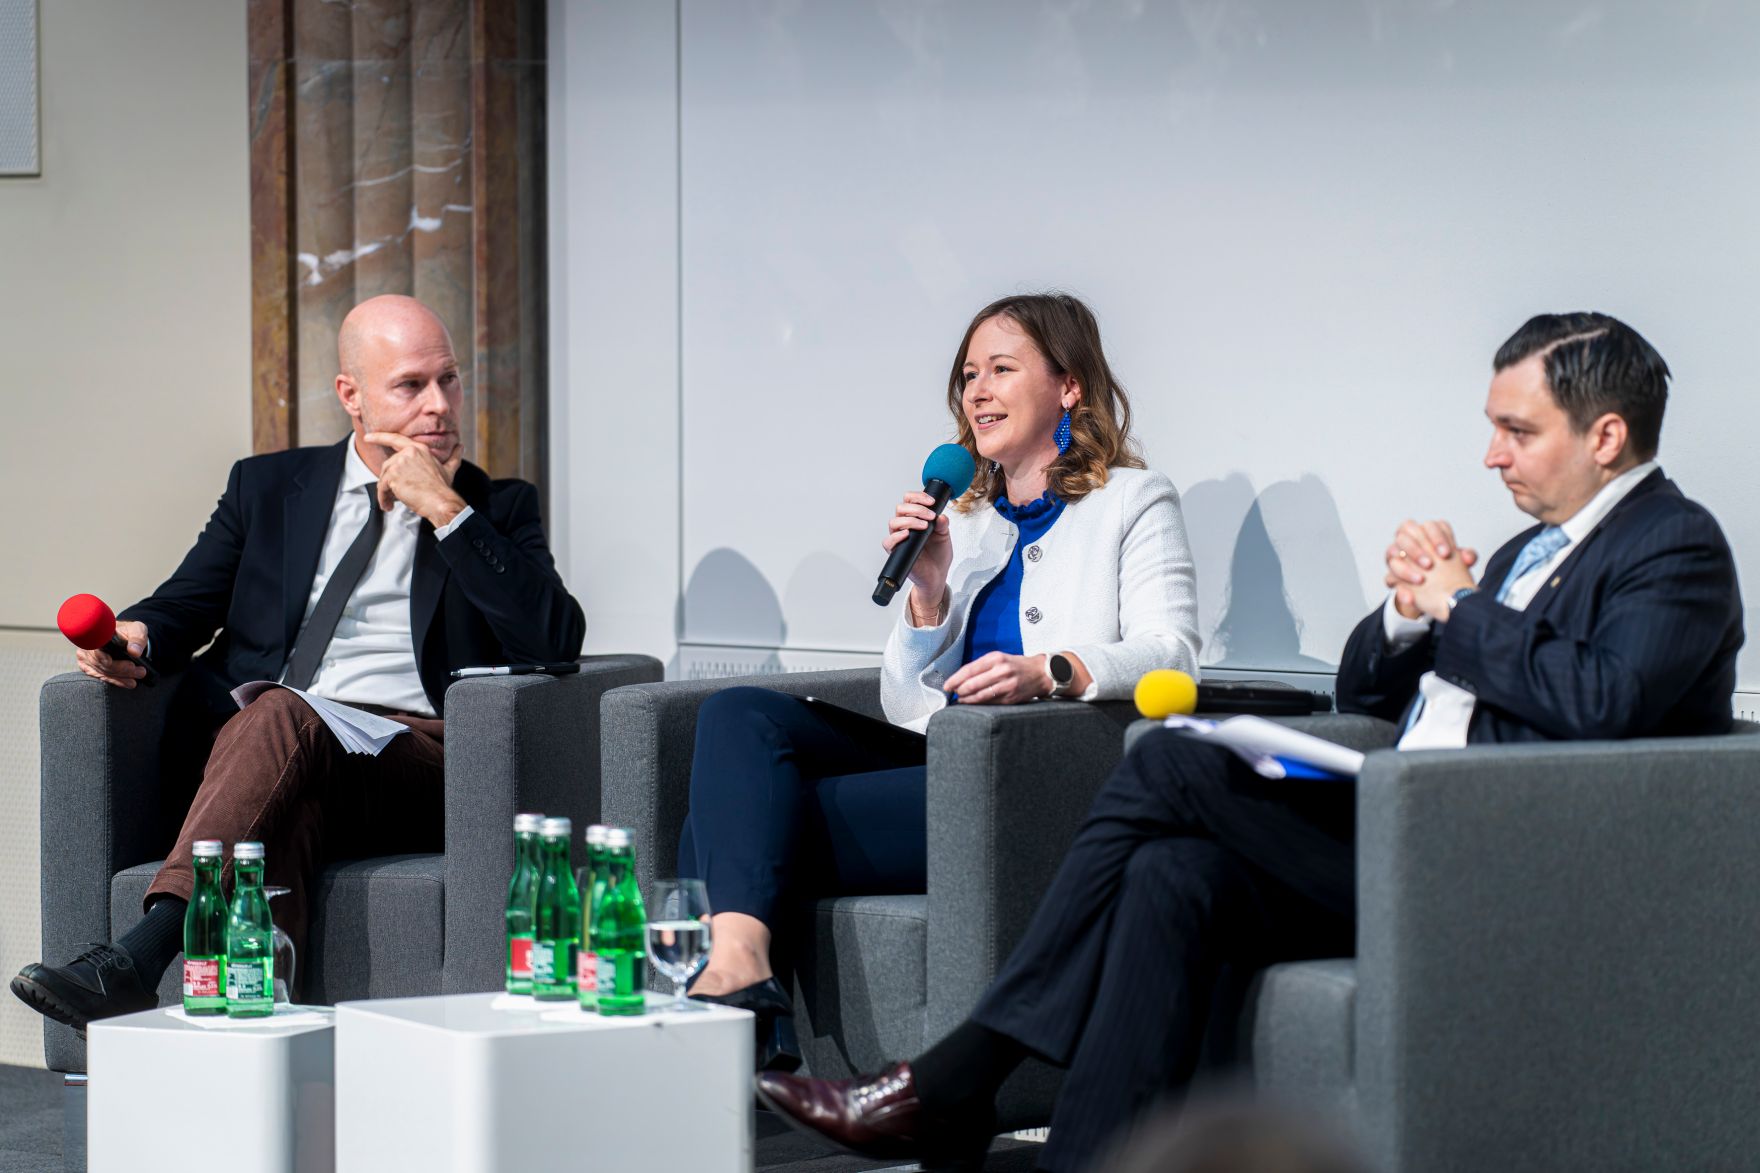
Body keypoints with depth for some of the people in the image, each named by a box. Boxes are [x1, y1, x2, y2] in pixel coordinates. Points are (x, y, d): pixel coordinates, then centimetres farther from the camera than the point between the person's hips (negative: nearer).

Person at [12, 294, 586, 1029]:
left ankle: (144, 953, -50)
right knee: (291, 814, -37)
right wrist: (137, 635, -7)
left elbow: (557, 641, 0)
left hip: (418, 762, -2)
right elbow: (187, 603, 19)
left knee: (282, 720, -36)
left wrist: (446, 512, -4)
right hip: (265, 749, 2)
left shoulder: (496, 508, 17)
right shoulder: (269, 488, 25)